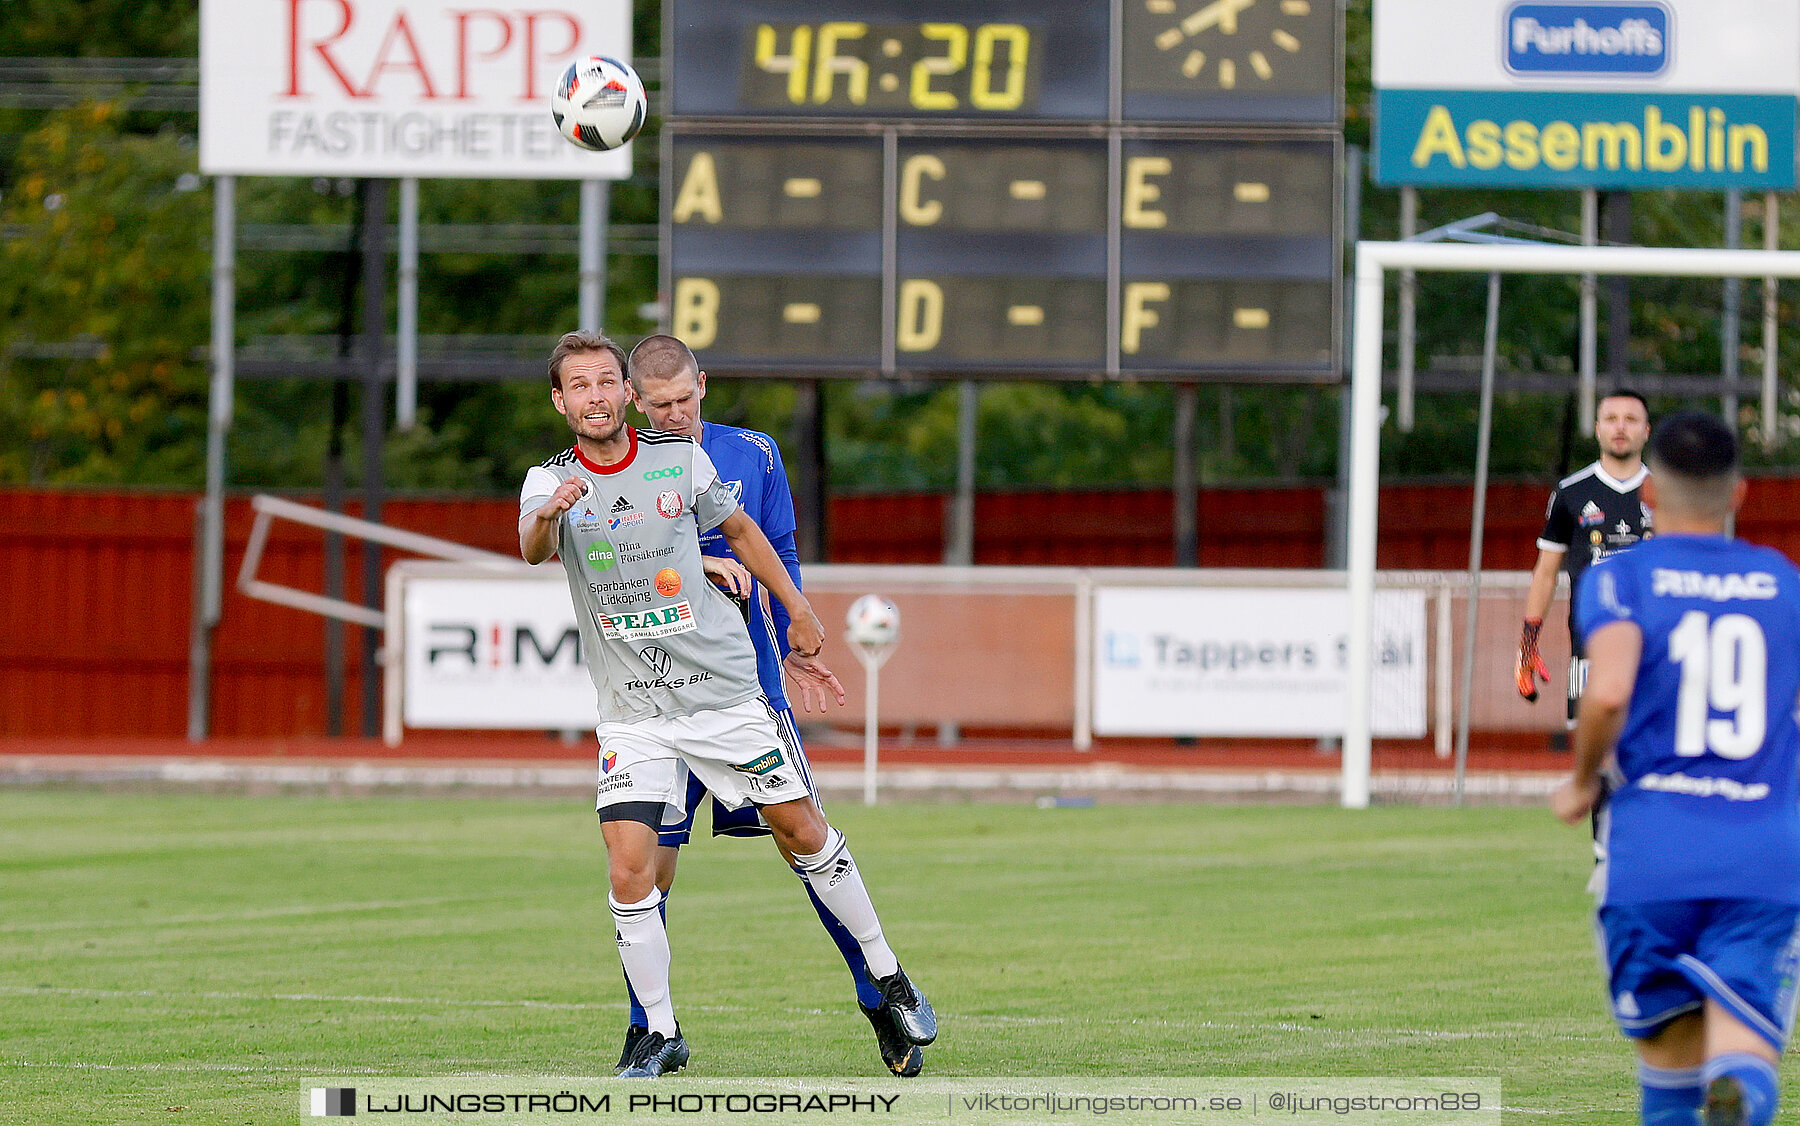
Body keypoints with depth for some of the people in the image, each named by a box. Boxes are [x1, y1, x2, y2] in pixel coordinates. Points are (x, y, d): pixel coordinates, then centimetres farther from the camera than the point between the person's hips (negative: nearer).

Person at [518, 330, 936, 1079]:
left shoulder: (680, 461, -2)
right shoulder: (550, 482, -6)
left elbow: (739, 529, 16)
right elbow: (532, 549, -29)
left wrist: (798, 610, 18)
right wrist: (547, 518, -51)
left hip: (723, 691, 1)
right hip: (632, 710, -1)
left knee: (801, 831, 6)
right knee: (630, 872, -12)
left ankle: (887, 977, 24)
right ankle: (660, 1035, 3)